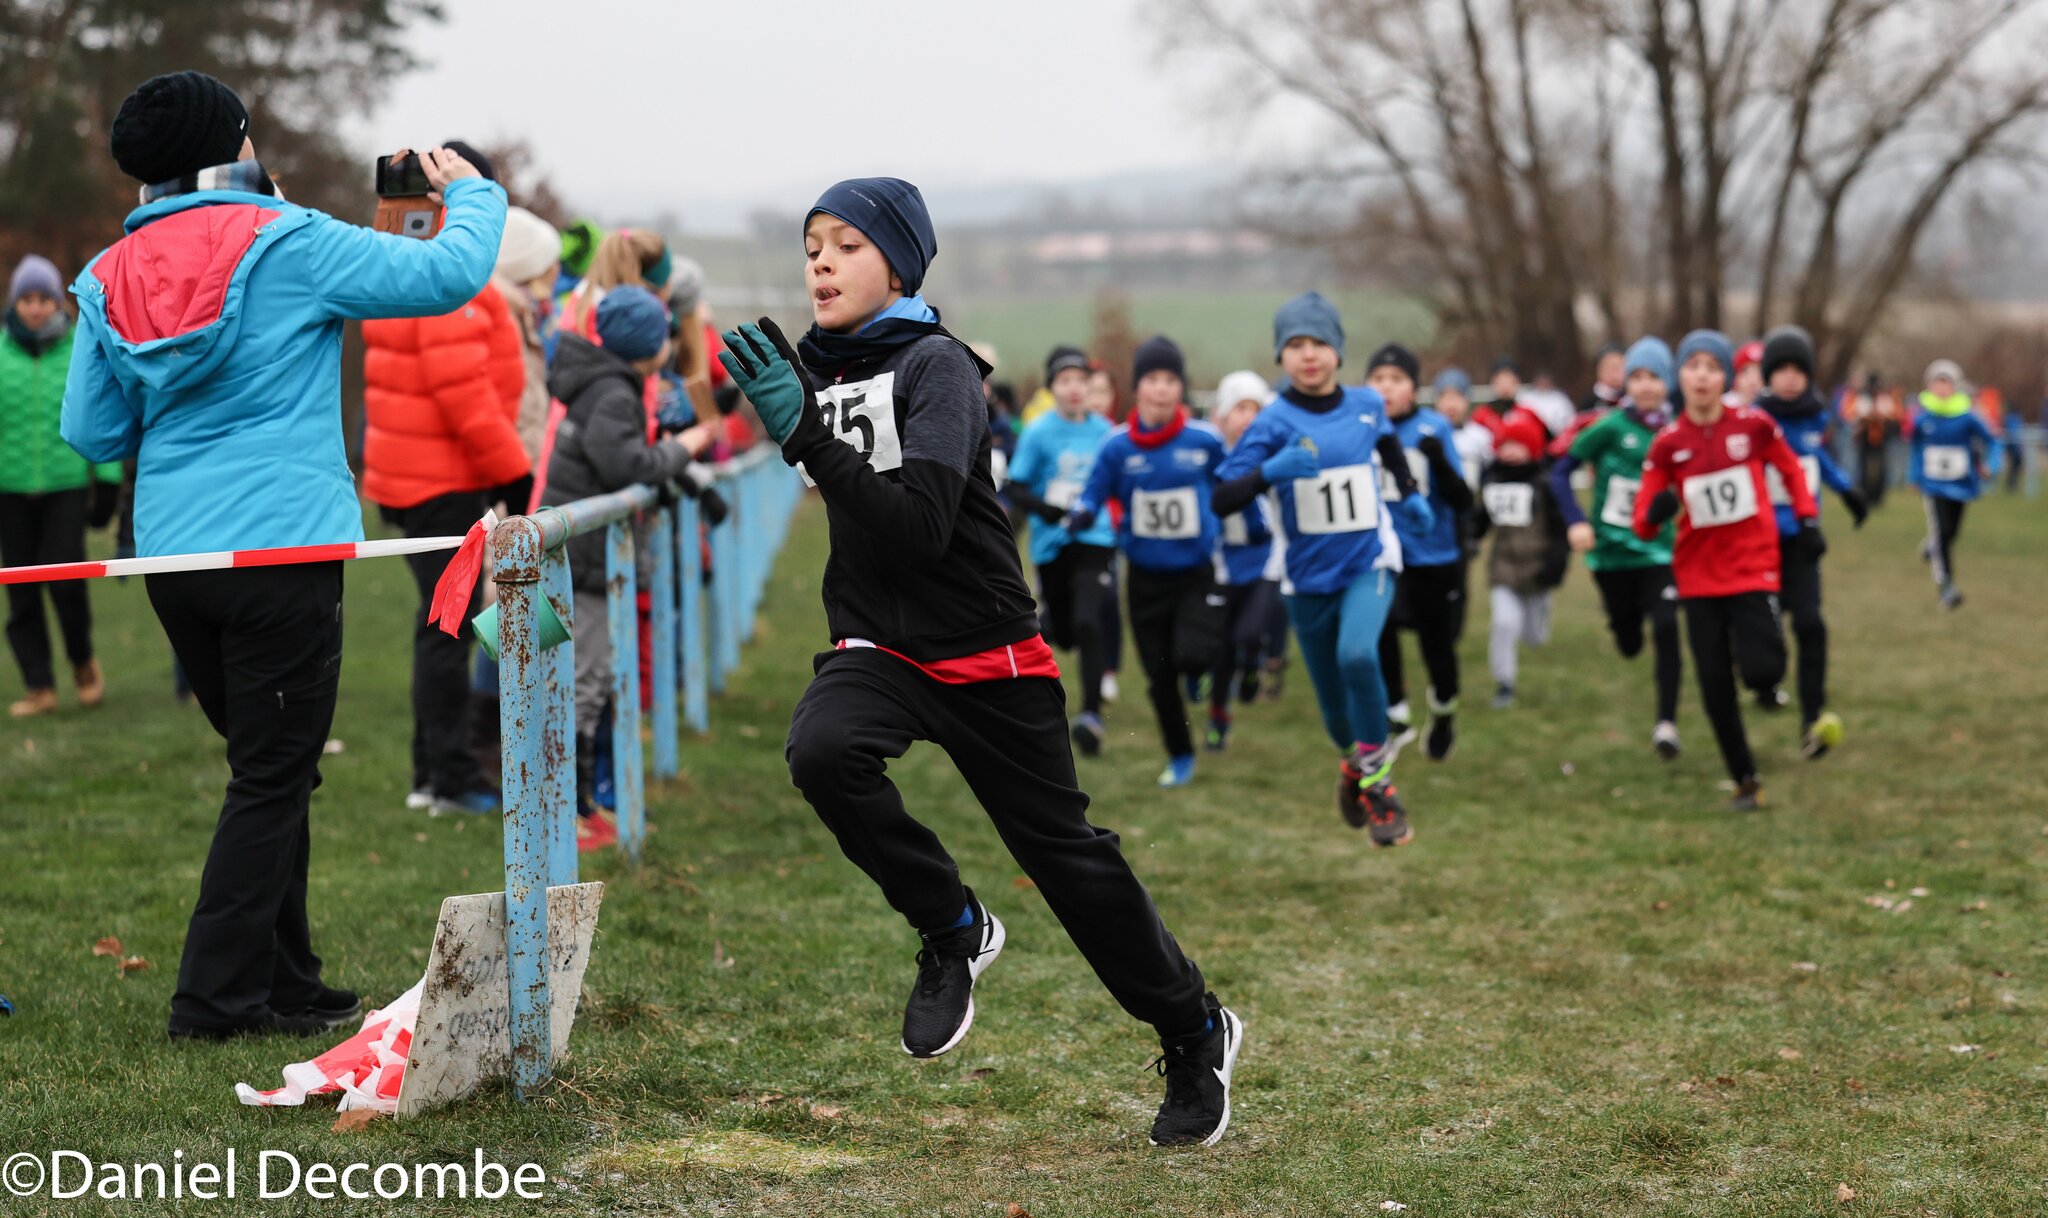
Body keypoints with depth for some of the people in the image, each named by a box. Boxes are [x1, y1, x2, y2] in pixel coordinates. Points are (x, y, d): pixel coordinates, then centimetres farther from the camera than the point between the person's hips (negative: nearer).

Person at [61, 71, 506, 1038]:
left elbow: (91, 433, 11)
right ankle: (216, 1000, 2)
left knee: (266, 767, 18)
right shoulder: (289, 246, -8)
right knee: (271, 779, 2)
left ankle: (282, 985, 22)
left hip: (171, 558, 6)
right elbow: (451, 274, -6)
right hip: (280, 551, -6)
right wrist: (469, 194, 13)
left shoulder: (109, 280, 7)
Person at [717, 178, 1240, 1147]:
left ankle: (1195, 1033, 25)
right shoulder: (818, 368, 6)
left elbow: (920, 527, -28)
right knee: (820, 749, -29)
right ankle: (952, 931, -6)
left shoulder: (936, 367, -13)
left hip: (983, 651, -5)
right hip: (877, 643, 5)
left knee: (1061, 849, 3)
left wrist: (804, 433, -31)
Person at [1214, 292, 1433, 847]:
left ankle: (1377, 778, -15)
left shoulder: (1366, 405, -3)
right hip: (1310, 576, 0)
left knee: (1357, 654, -31)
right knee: (1336, 709, 10)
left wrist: (1409, 492, 17)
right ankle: (1353, 761, 46)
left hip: (1369, 561, 0)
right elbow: (1221, 499, -21)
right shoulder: (1275, 421, -12)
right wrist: (1270, 471, -36)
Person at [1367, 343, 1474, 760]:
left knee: (1437, 646, 11)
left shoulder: (1435, 428, -10)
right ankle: (1395, 715, -11)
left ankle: (1444, 717, 40)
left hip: (1434, 556, 0)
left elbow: (1462, 501, -13)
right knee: (1379, 623, -26)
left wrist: (1439, 461, -30)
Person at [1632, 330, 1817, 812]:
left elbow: (1791, 470, 12)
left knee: (1760, 673, -17)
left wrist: (1807, 520, 4)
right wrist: (1656, 512, -26)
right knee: (1715, 686, 2)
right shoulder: (1667, 444, -5)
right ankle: (1745, 780, 19)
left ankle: (1765, 640, 22)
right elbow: (1643, 525, -4)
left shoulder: (1754, 425, -7)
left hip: (1753, 568, -1)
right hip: (1699, 577, 2)